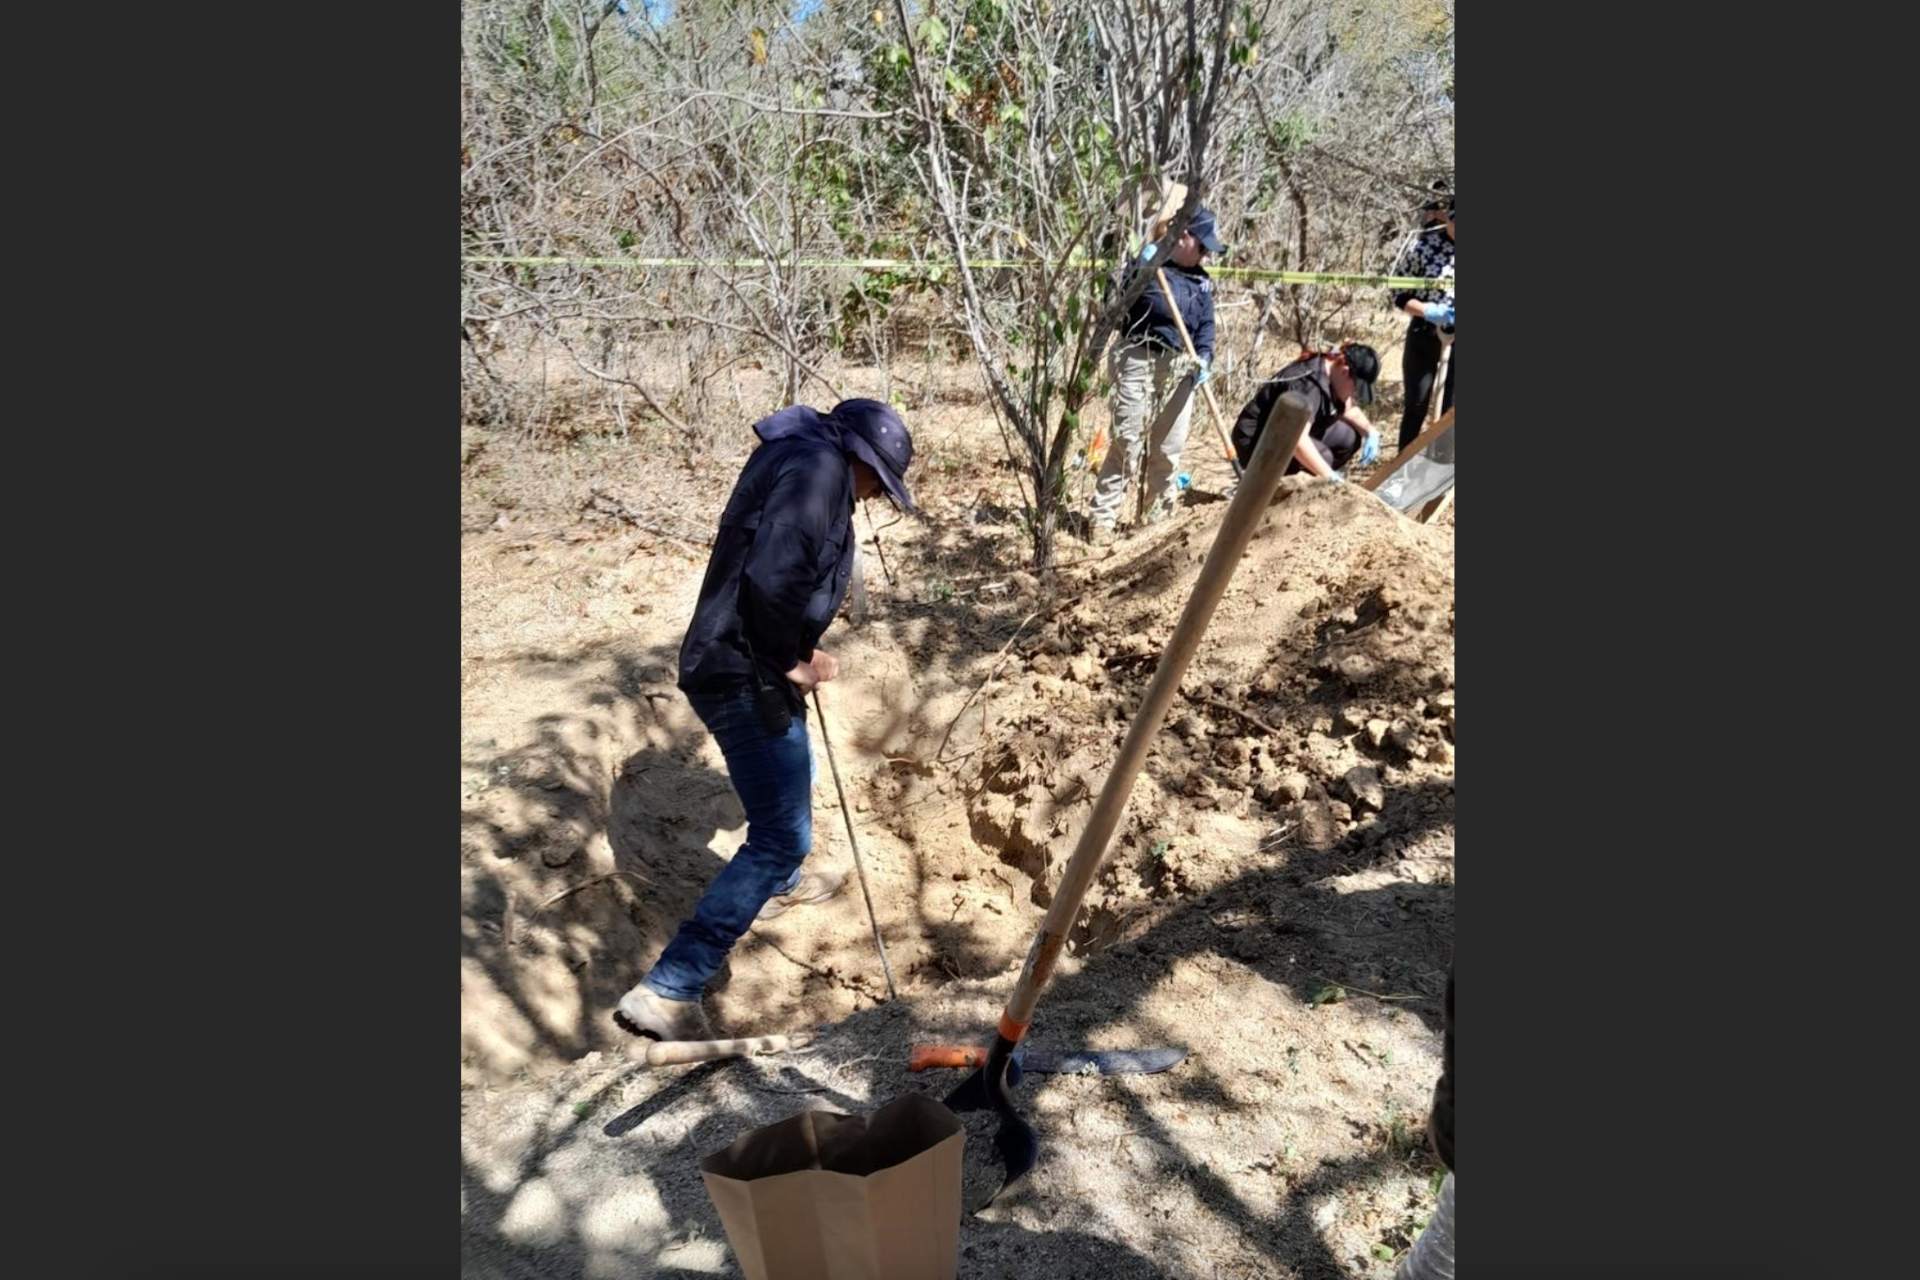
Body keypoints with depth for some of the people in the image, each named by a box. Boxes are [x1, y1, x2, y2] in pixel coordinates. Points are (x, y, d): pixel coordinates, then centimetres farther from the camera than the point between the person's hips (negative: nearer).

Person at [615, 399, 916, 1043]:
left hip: (737, 666, 10)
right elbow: (771, 578, -28)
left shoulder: (791, 460, 16)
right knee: (783, 834, -6)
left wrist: (798, 655, 10)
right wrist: (788, 663, -14)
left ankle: (781, 883, 58)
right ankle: (666, 991, -4)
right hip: (745, 678, -10)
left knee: (791, 782, 32)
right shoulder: (819, 465, -15)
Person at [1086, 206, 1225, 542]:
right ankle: (1102, 516, -2)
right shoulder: (1145, 266, -7)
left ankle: (1160, 515, 21)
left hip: (1179, 367, 6)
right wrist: (1140, 271, -29)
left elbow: (1206, 325, 11)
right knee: (1127, 443, -8)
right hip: (1138, 362, -6)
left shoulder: (1201, 280, 11)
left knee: (1170, 447, 9)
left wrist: (1205, 359, -7)